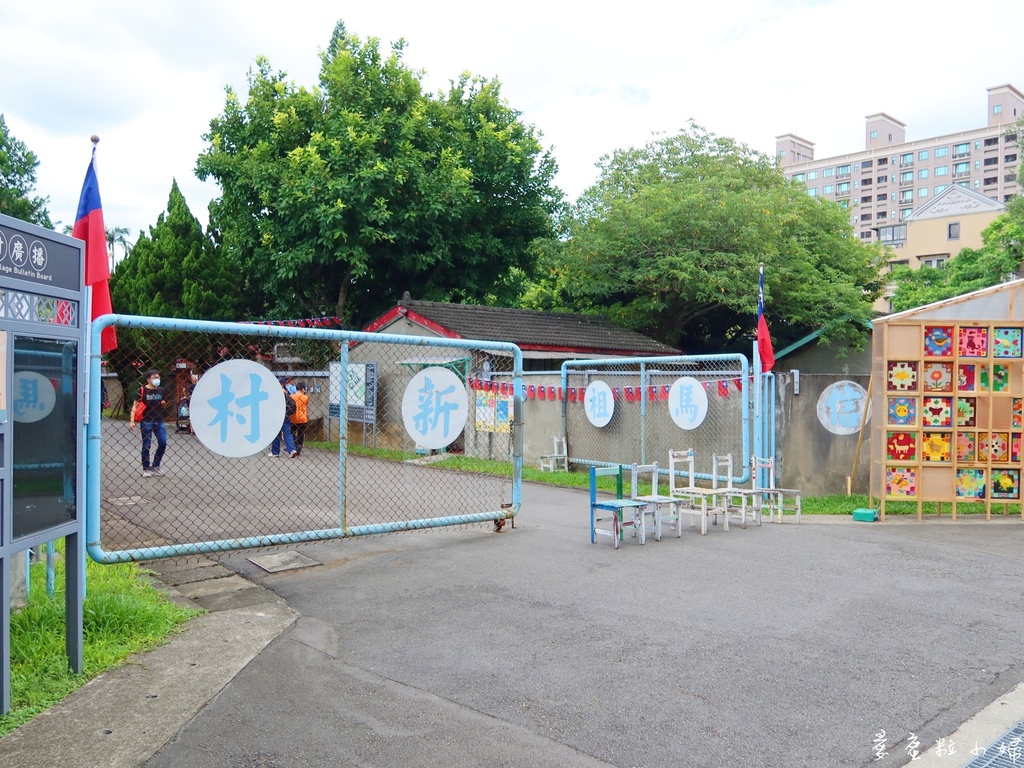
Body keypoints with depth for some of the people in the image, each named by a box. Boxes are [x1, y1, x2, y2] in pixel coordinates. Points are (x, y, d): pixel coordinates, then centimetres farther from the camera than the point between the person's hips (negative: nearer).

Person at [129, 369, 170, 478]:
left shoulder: (162, 390, 7)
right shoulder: (142, 391, -6)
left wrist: (164, 403, -4)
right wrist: (132, 421, -15)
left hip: (159, 421, 4)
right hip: (146, 421, -4)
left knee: (163, 443, 0)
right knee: (146, 445, 2)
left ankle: (155, 466, 17)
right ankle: (146, 469, 12)